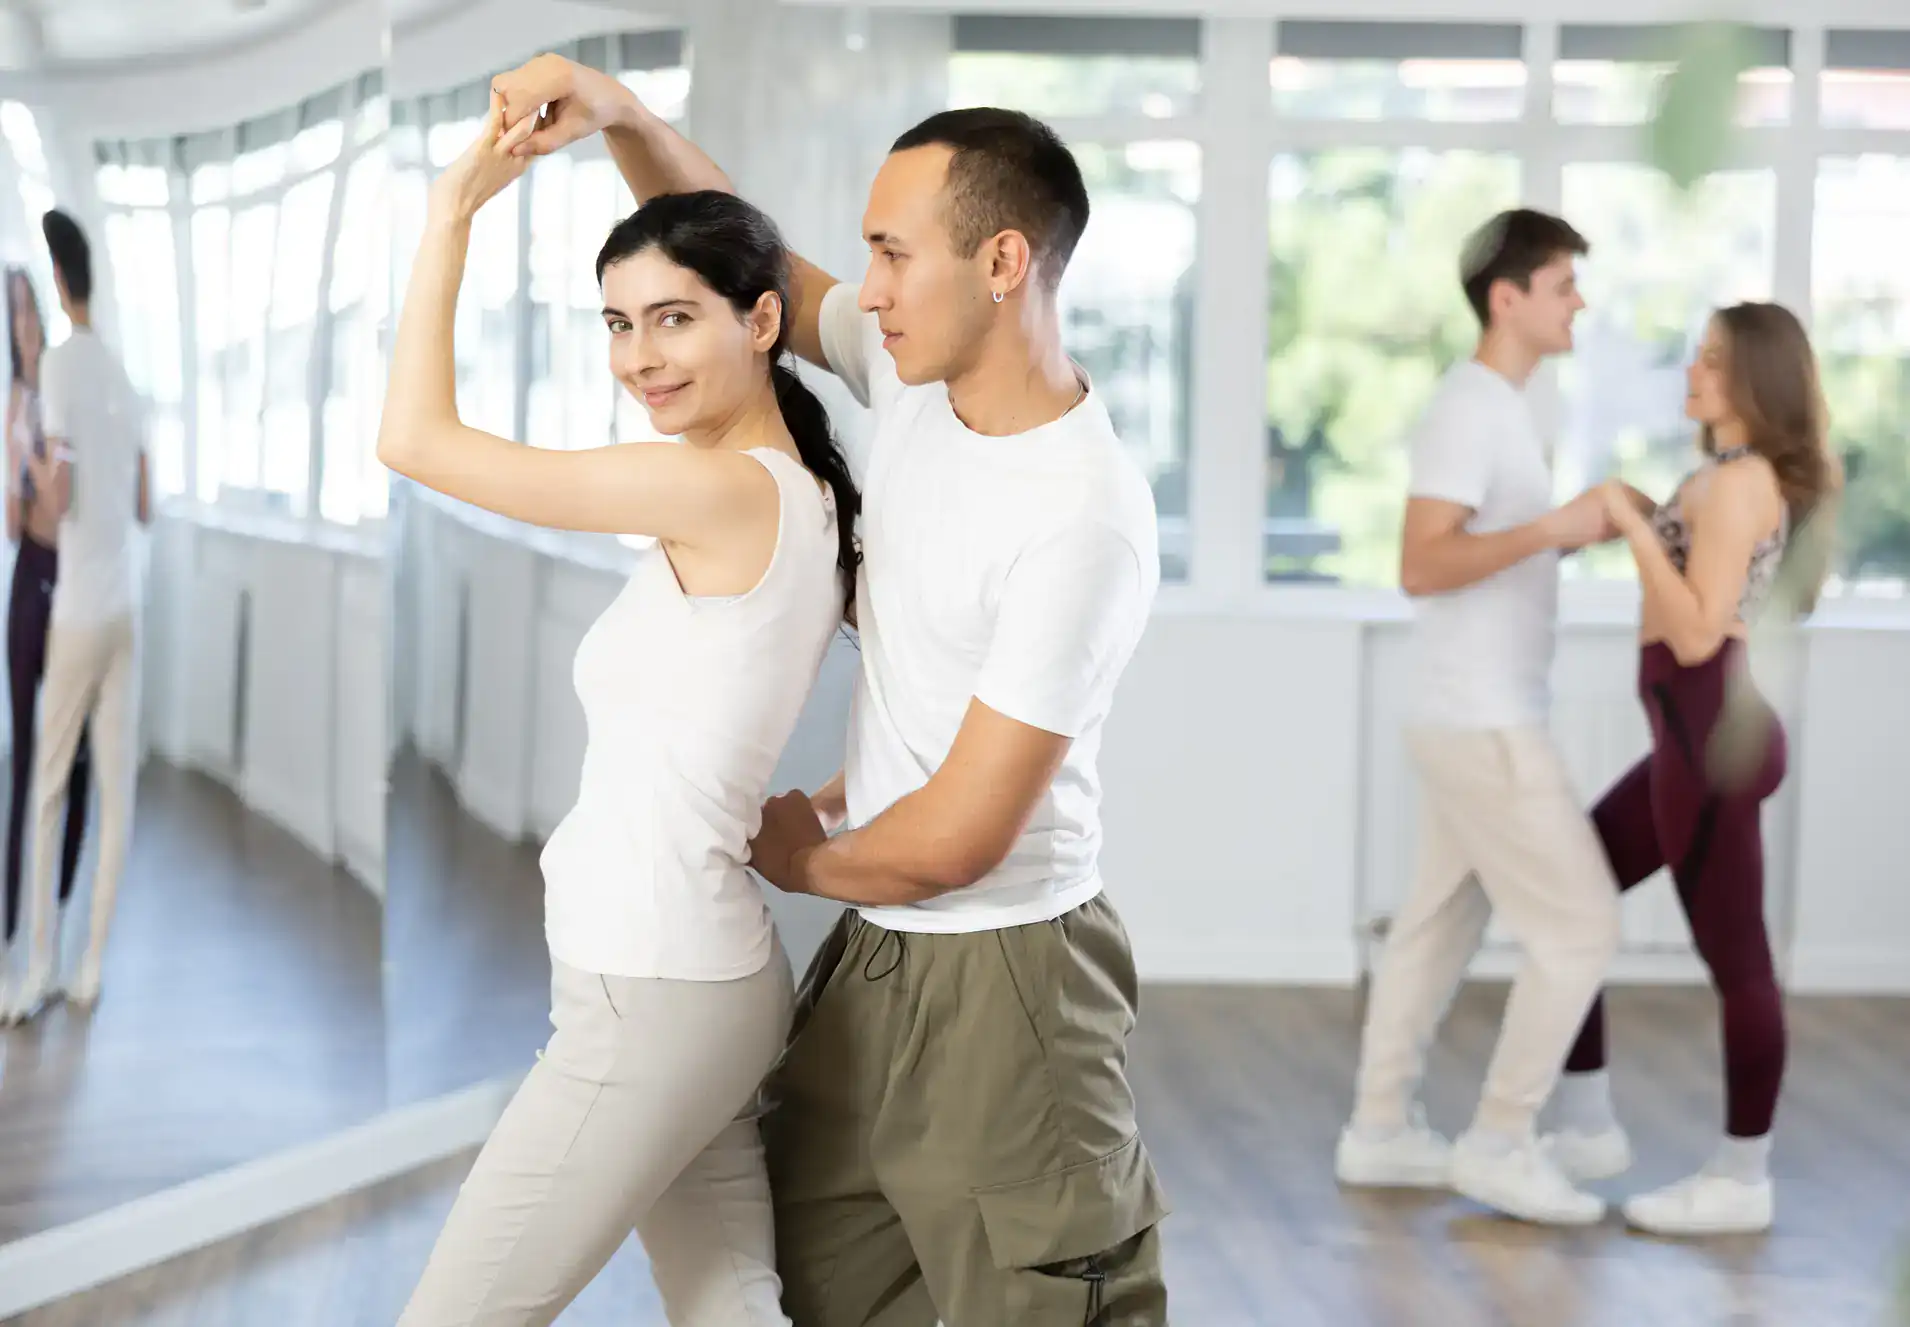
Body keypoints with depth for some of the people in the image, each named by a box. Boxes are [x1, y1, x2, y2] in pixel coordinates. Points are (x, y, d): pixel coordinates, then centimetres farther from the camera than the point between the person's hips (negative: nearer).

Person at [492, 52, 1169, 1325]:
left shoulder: (1084, 521, -25)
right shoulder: (910, 368, -1)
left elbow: (953, 842, -22)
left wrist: (804, 858, -3)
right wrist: (622, 117, -4)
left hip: (999, 975, -8)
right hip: (871, 952, 9)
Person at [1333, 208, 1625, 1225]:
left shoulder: (1497, 407, 14)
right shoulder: (1468, 410, -17)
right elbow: (1421, 566, -26)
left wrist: (1575, 531, 9)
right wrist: (1553, 529, -27)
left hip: (1477, 722, 10)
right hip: (1485, 728, -10)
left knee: (1440, 924, 14)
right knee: (1579, 926, -5)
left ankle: (1381, 1131, 21)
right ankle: (1500, 1142, 2)